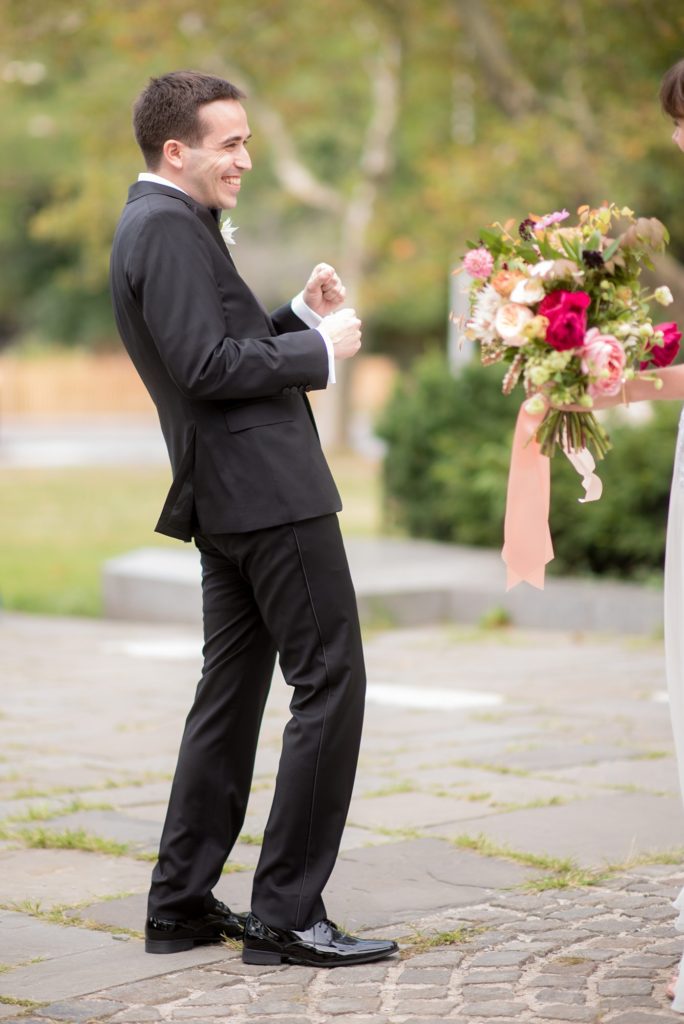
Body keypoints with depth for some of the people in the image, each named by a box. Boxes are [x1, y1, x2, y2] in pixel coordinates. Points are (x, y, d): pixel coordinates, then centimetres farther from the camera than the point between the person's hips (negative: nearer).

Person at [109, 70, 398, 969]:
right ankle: (287, 914, -6)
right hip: (270, 490, -11)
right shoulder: (170, 227, -14)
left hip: (226, 498, 11)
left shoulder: (158, 223, 18)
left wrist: (300, 315, 8)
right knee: (330, 682, -7)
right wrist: (320, 348, -13)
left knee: (232, 691, 14)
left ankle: (182, 902, 19)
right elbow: (208, 366, -23)